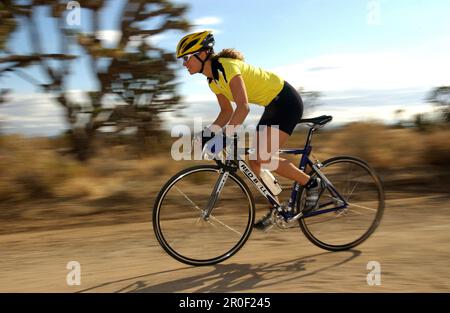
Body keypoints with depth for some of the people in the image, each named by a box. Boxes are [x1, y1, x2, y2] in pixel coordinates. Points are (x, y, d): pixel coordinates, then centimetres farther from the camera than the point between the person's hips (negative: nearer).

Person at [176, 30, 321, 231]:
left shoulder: (227, 66, -24)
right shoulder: (213, 79, 4)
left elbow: (243, 107, -35)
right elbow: (227, 112, 10)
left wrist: (225, 137, -39)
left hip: (287, 101, -9)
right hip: (273, 105, 9)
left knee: (263, 158, -18)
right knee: (254, 161, 3)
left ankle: (311, 183, 1)